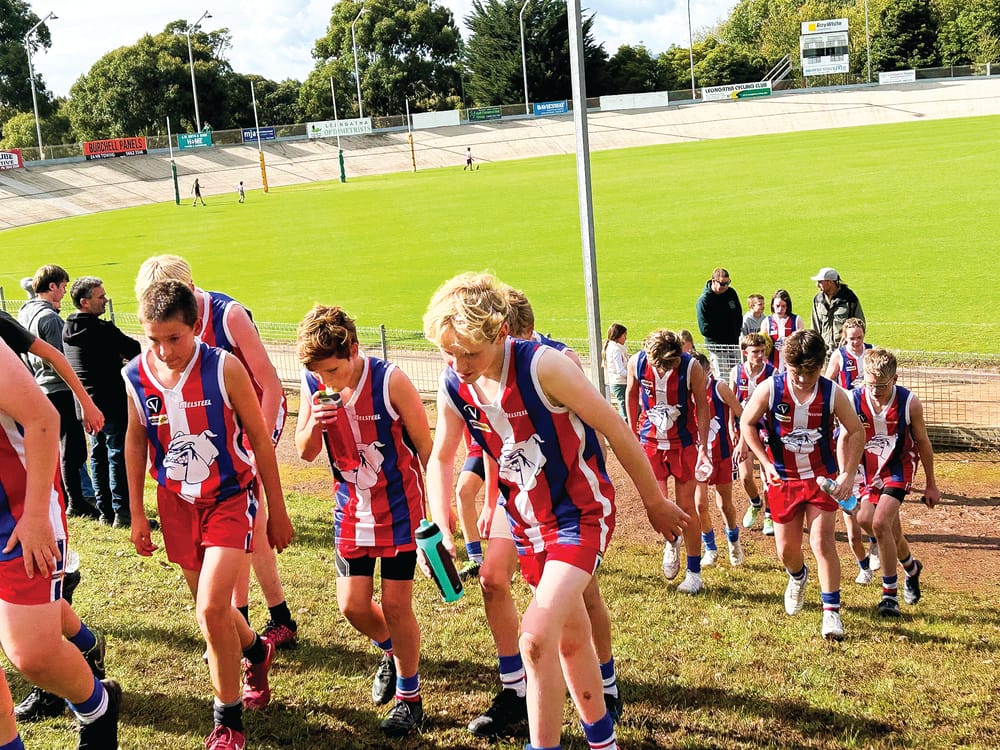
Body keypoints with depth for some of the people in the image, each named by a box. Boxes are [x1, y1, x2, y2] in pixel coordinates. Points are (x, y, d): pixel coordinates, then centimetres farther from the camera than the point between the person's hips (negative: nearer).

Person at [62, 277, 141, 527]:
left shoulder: (68, 329, 7)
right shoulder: (101, 330, -19)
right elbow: (135, 350, -12)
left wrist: (117, 356, 9)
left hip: (85, 402, 8)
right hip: (111, 403, -8)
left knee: (98, 454, 14)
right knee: (118, 455, -3)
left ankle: (105, 510, 19)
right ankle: (122, 512, -2)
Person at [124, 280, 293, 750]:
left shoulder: (223, 368, -17)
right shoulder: (136, 376, -7)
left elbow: (260, 439, -8)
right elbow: (135, 442, 8)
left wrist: (278, 512, -4)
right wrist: (137, 514, 11)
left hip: (230, 498, -4)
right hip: (177, 503, 4)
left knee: (211, 609, -16)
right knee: (210, 608, 16)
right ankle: (256, 651, 49)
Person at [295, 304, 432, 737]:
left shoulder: (390, 381, -21)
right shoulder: (313, 385, -8)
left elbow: (425, 446, -10)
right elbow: (306, 453, 2)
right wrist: (313, 427, -21)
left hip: (399, 507, -4)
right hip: (352, 508, 4)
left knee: (395, 605, -1)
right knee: (352, 605, 4)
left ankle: (409, 697, 20)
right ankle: (390, 652, 37)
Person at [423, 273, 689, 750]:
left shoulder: (543, 366, -27)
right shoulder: (454, 387, -10)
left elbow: (615, 430, -17)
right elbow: (440, 458, 8)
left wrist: (654, 502, -8)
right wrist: (442, 531, -4)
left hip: (581, 514, -6)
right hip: (527, 520, 6)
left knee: (537, 634, -22)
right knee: (571, 637, 21)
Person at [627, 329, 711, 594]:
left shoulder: (691, 367, -19)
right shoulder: (637, 362, -13)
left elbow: (702, 406, -9)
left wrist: (703, 447, -13)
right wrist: (633, 433, 9)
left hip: (683, 443, -2)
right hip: (650, 441, 2)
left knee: (686, 507, 3)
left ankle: (694, 573, 14)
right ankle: (671, 542, 27)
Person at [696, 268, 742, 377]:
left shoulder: (731, 293, 6)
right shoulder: (704, 300, -11)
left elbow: (739, 316, 17)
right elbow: (705, 329, -14)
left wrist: (736, 334, 2)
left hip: (733, 343, 6)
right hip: (717, 346, -6)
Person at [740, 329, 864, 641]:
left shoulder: (833, 394, -15)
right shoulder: (769, 389, -15)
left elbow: (856, 431, -2)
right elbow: (747, 423, -1)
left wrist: (848, 474, -10)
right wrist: (766, 463, -8)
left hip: (822, 477, -1)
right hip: (783, 478, 1)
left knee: (822, 540, -15)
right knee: (786, 549, 10)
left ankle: (832, 612, -6)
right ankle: (798, 577, 46)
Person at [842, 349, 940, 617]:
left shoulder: (910, 403, -17)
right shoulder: (853, 401, -16)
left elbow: (923, 442, -3)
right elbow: (844, 440, -2)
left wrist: (931, 484, 4)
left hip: (899, 469, -3)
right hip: (868, 470, 3)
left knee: (880, 524, -19)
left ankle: (890, 595, -5)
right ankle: (911, 568, 40)